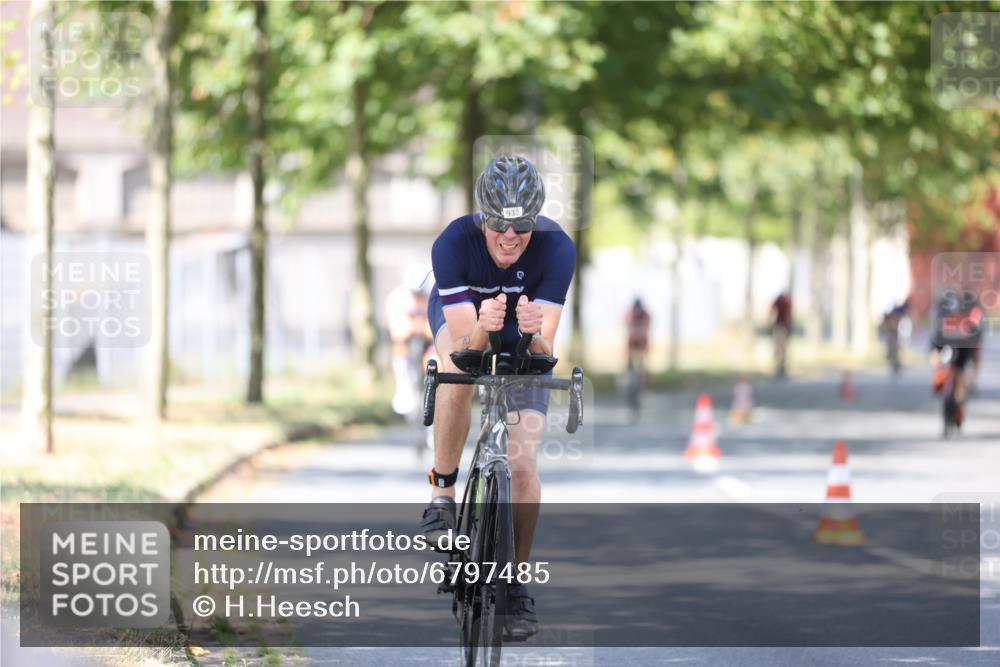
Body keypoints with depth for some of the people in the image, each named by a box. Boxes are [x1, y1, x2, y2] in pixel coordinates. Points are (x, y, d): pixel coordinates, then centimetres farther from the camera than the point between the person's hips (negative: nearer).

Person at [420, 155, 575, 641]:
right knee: (458, 376, -37)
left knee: (522, 464, -9)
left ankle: (517, 584, 6)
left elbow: (545, 350, -37)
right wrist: (481, 329, -60)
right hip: (460, 316, -1)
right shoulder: (453, 244, -36)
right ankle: (443, 492, -16)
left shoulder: (556, 248, -35)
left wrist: (534, 332, -59)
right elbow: (464, 345, -38)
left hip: (522, 339, 1)